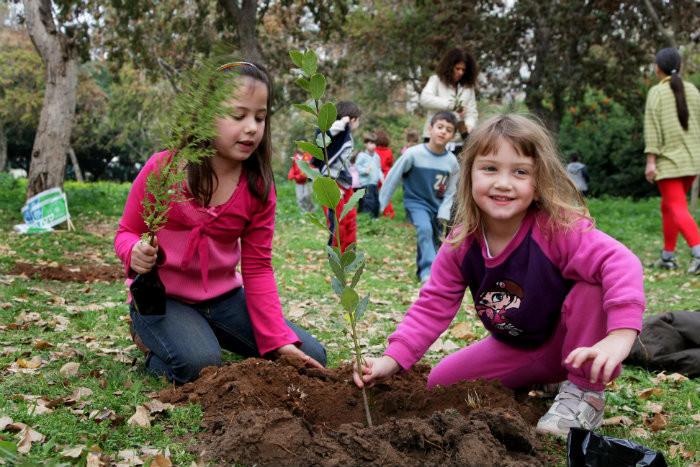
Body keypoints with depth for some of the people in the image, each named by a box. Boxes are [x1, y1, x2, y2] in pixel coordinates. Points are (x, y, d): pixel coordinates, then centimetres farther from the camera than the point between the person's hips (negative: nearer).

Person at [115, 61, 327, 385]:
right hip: (160, 297, -4)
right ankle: (154, 337, 2)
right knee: (199, 364, -35)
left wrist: (278, 340, -12)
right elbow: (127, 232, -2)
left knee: (311, 357, -4)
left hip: (222, 296, 5)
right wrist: (135, 253, -28)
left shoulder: (259, 187, -4)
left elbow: (257, 268, -3)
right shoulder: (163, 168, -14)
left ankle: (207, 335, 14)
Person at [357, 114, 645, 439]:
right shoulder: (461, 246, -13)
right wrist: (392, 359, -22)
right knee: (441, 382, -1)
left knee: (592, 287, -33)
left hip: (570, 346, -6)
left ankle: (586, 390, -12)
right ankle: (541, 380, 17)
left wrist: (620, 335, -56)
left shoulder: (558, 230, -30)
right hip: (514, 350, 6)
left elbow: (619, 262, -41)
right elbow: (433, 306, -8)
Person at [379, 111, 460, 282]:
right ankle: (428, 270, -26)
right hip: (415, 202, -4)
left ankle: (421, 270, 35)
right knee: (424, 229, -28)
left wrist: (444, 212, -4)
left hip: (436, 204, 4)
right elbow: (394, 176, -9)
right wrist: (383, 203, -4)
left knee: (433, 239, 11)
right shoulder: (413, 154, -18)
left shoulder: (452, 162, -8)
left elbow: (450, 191, 4)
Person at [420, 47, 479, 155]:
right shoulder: (436, 80, 4)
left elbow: (472, 113, 7)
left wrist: (469, 126, -16)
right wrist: (452, 105, -19)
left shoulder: (469, 87, 12)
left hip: (458, 141, 3)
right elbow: (425, 99, -14)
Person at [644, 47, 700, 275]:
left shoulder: (656, 92, -5)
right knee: (667, 207, 18)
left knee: (678, 209, -10)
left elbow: (652, 127, -12)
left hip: (669, 161, -6)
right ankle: (668, 256, 21)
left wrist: (650, 161, -14)